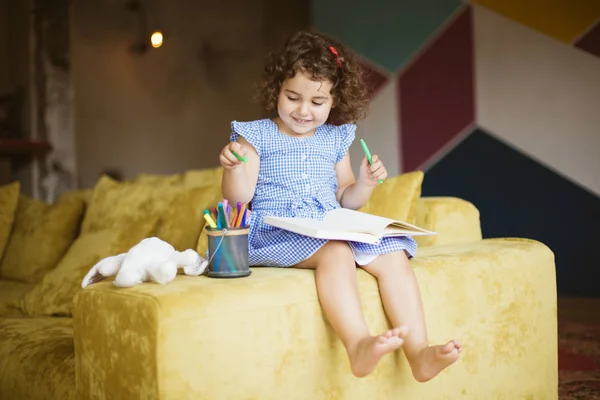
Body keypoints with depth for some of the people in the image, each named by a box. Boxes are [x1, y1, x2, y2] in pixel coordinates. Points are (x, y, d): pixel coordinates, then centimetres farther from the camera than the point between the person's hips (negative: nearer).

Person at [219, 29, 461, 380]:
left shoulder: (336, 140, 17)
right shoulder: (256, 136, 5)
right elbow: (239, 197, -4)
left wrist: (364, 184, -1)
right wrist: (234, 167, -24)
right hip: (277, 232, -5)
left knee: (394, 254, -17)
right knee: (335, 251, -36)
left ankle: (418, 352, -23)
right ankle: (359, 345, -49)